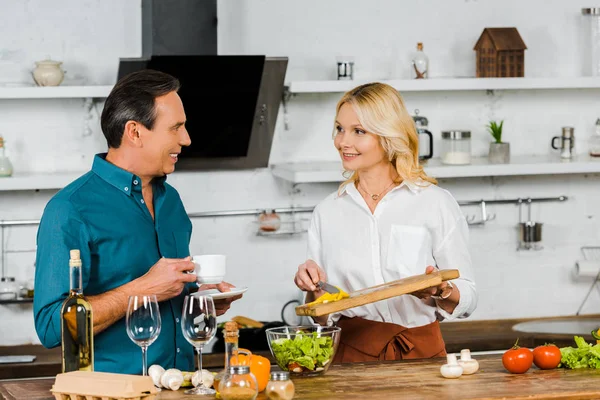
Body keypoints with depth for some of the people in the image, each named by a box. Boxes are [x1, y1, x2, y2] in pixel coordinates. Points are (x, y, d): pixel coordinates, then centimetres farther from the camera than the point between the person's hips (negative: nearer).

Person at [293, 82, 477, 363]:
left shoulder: (436, 203, 2)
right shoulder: (328, 211, 12)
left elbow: (466, 300, 6)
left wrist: (440, 291, -14)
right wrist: (314, 291, -4)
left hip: (420, 354, -2)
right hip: (350, 357, 2)